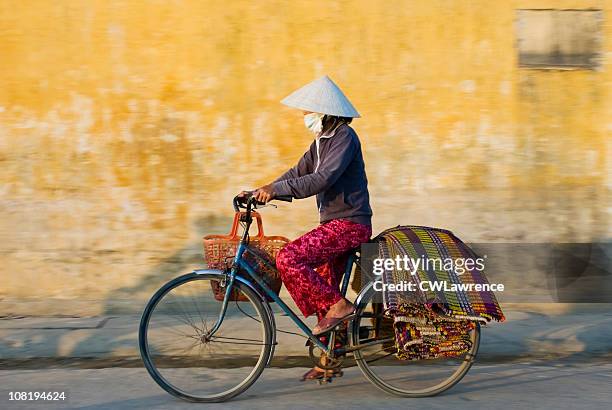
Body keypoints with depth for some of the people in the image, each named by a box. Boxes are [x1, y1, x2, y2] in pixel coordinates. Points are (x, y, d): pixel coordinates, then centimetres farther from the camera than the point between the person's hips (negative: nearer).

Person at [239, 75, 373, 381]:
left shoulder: (344, 138, -14)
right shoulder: (322, 140, 15)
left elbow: (321, 180, -26)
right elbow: (298, 173, 14)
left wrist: (275, 189, -28)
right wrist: (260, 192, 2)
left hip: (349, 224, -10)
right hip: (334, 222, 10)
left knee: (288, 259, -21)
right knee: (323, 289, 11)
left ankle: (338, 306, -11)